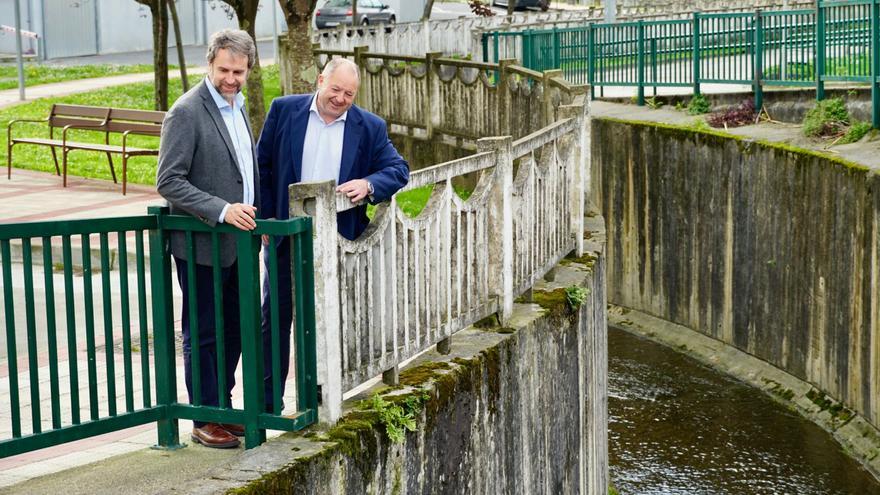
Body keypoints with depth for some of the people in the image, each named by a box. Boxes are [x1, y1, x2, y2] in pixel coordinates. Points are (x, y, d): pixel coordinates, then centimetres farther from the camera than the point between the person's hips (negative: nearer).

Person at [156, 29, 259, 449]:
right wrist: (221, 210, -27)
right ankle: (205, 421, 13)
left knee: (233, 331, 15)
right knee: (203, 334, 3)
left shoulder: (237, 106, 11)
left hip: (236, 242, 8)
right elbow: (168, 181, -20)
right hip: (202, 246, -8)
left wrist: (254, 217, 16)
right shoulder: (186, 112, -15)